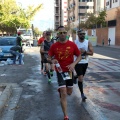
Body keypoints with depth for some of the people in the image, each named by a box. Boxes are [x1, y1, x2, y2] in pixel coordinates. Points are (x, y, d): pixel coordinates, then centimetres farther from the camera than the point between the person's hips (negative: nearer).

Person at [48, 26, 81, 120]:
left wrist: (73, 64, -18)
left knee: (69, 92, 15)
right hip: (60, 71, -2)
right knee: (64, 93, -8)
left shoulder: (72, 45, -7)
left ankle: (60, 90, 53)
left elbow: (79, 56, 0)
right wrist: (52, 60, -20)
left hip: (69, 71, 2)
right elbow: (49, 57, 4)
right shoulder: (54, 46, -8)